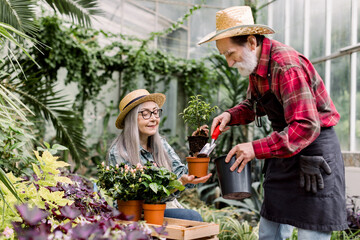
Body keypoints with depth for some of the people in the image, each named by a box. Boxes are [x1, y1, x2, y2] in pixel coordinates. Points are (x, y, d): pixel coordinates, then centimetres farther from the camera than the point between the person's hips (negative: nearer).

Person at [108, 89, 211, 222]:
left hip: (171, 208, 6)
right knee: (193, 217, -26)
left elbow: (181, 173, 1)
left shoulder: (161, 144, 9)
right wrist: (180, 182, -29)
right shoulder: (118, 153, -12)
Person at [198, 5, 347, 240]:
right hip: (284, 150, 9)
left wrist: (256, 149, -32)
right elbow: (253, 104, 20)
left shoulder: (287, 66, -25)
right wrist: (230, 116, -1)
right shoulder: (255, 64, 3)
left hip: (315, 149, -9)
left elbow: (306, 127, -30)